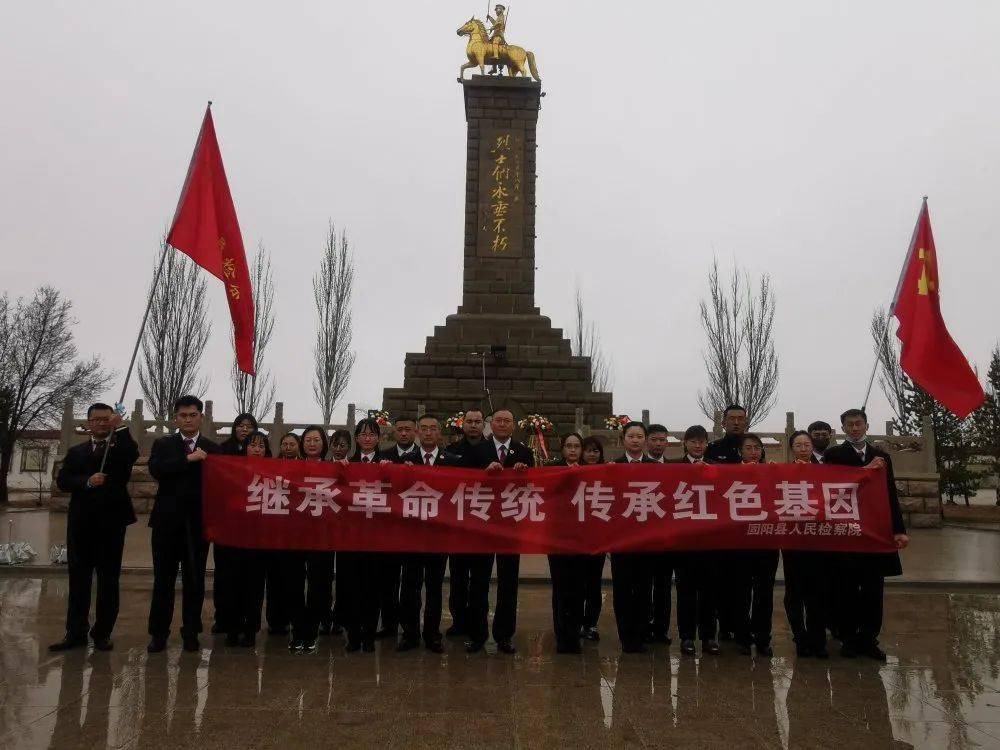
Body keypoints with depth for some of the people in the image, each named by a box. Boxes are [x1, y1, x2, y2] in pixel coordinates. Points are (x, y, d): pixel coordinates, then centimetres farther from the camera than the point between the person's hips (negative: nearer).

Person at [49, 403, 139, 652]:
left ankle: (103, 633, 11)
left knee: (108, 580, 3)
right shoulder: (76, 452, 14)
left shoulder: (121, 447, 7)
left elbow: (132, 455, -17)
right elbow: (62, 480, 3)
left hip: (111, 521, -2)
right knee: (78, 579, 6)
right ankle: (76, 633, 13)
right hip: (81, 522, 2)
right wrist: (87, 481, -14)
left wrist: (121, 428, -23)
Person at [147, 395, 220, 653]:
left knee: (195, 580, 6)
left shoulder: (212, 449, 5)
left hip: (198, 522, 0)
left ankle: (191, 632, 18)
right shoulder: (163, 445, 7)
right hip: (167, 521, 0)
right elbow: (155, 469, -12)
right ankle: (158, 633, 17)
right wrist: (189, 458, -17)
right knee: (163, 579, 6)